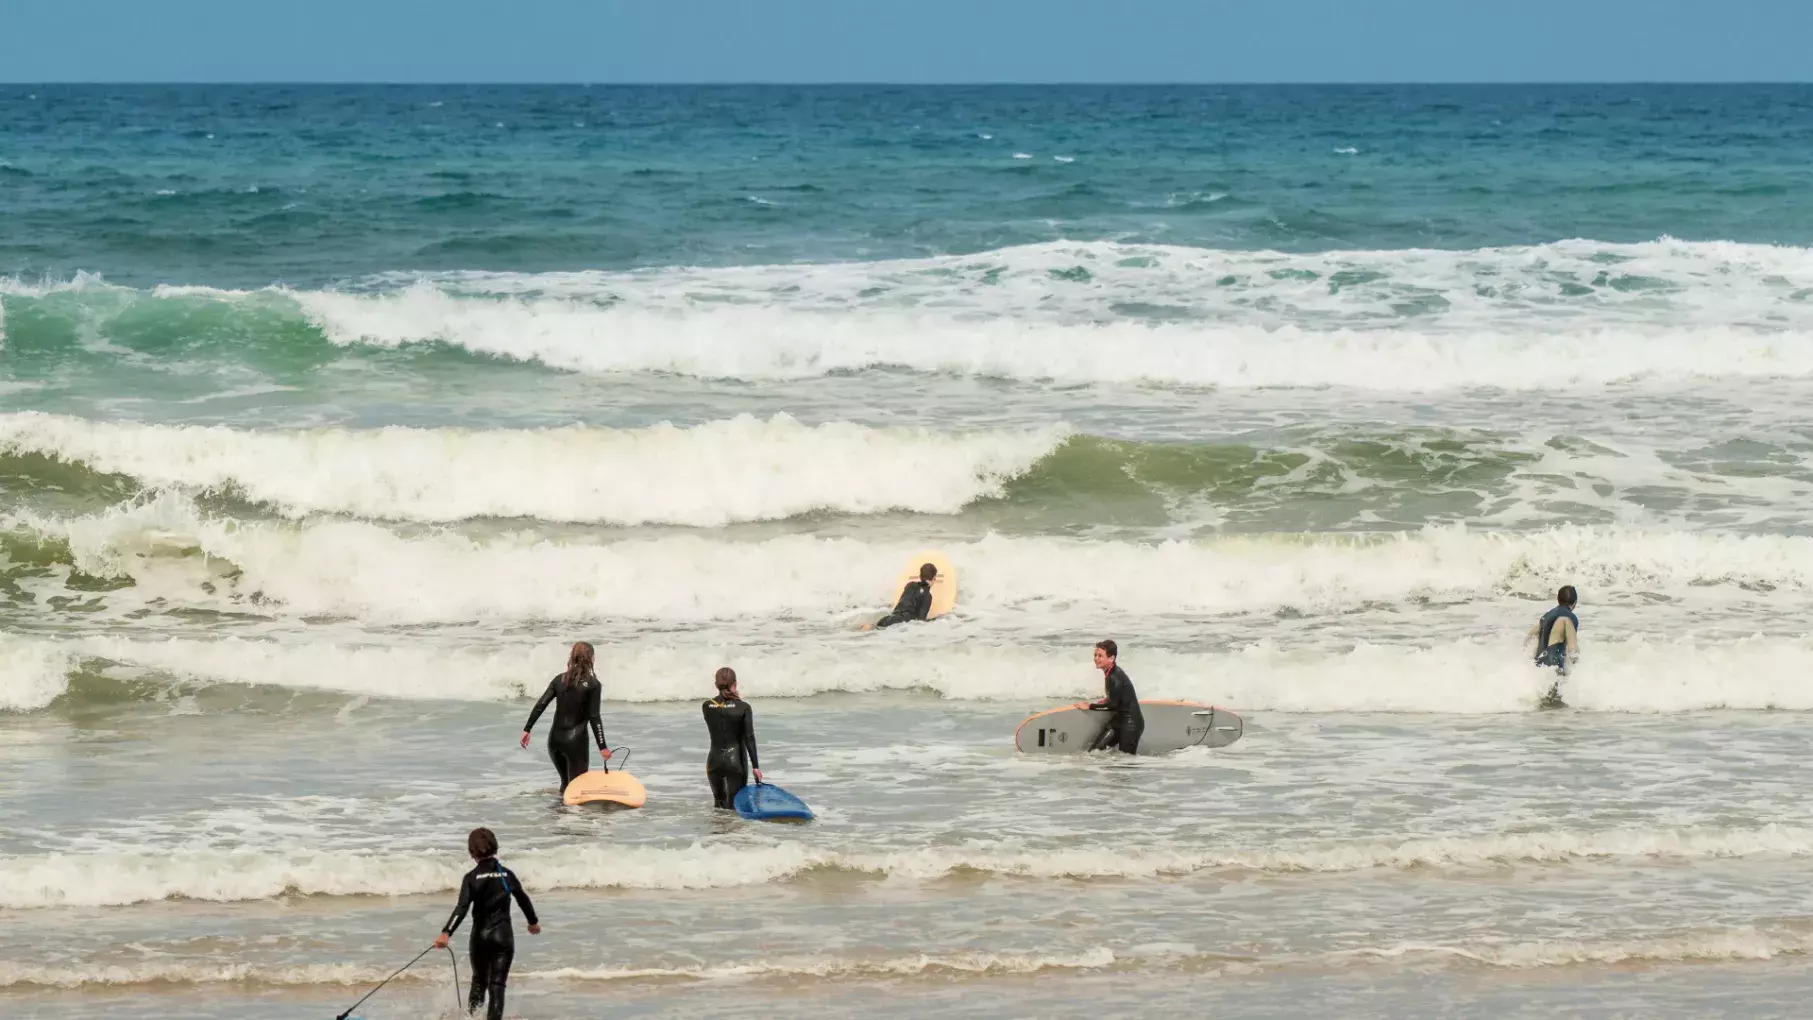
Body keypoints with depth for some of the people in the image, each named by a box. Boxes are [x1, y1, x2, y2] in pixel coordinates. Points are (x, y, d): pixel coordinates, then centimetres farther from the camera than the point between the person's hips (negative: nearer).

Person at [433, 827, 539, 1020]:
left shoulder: (472, 878, -8)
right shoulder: (507, 875, 1)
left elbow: (462, 908, -21)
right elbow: (523, 899, 16)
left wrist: (446, 933, -29)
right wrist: (533, 922, 35)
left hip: (480, 936, -1)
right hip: (504, 936, 1)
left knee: (479, 981, 20)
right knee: (497, 985, 0)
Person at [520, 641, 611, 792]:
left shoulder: (559, 680, 7)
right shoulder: (593, 685, -5)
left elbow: (540, 705, 1)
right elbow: (594, 717, -10)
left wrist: (527, 729, 5)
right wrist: (602, 747, -9)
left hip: (554, 739, 5)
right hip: (576, 740, -5)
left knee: (565, 783, 21)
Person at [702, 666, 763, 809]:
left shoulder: (707, 707, -1)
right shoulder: (743, 708, -9)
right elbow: (749, 738, -11)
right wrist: (755, 766, -7)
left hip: (714, 760, 3)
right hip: (736, 760, -3)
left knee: (718, 803, 20)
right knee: (734, 805, 0)